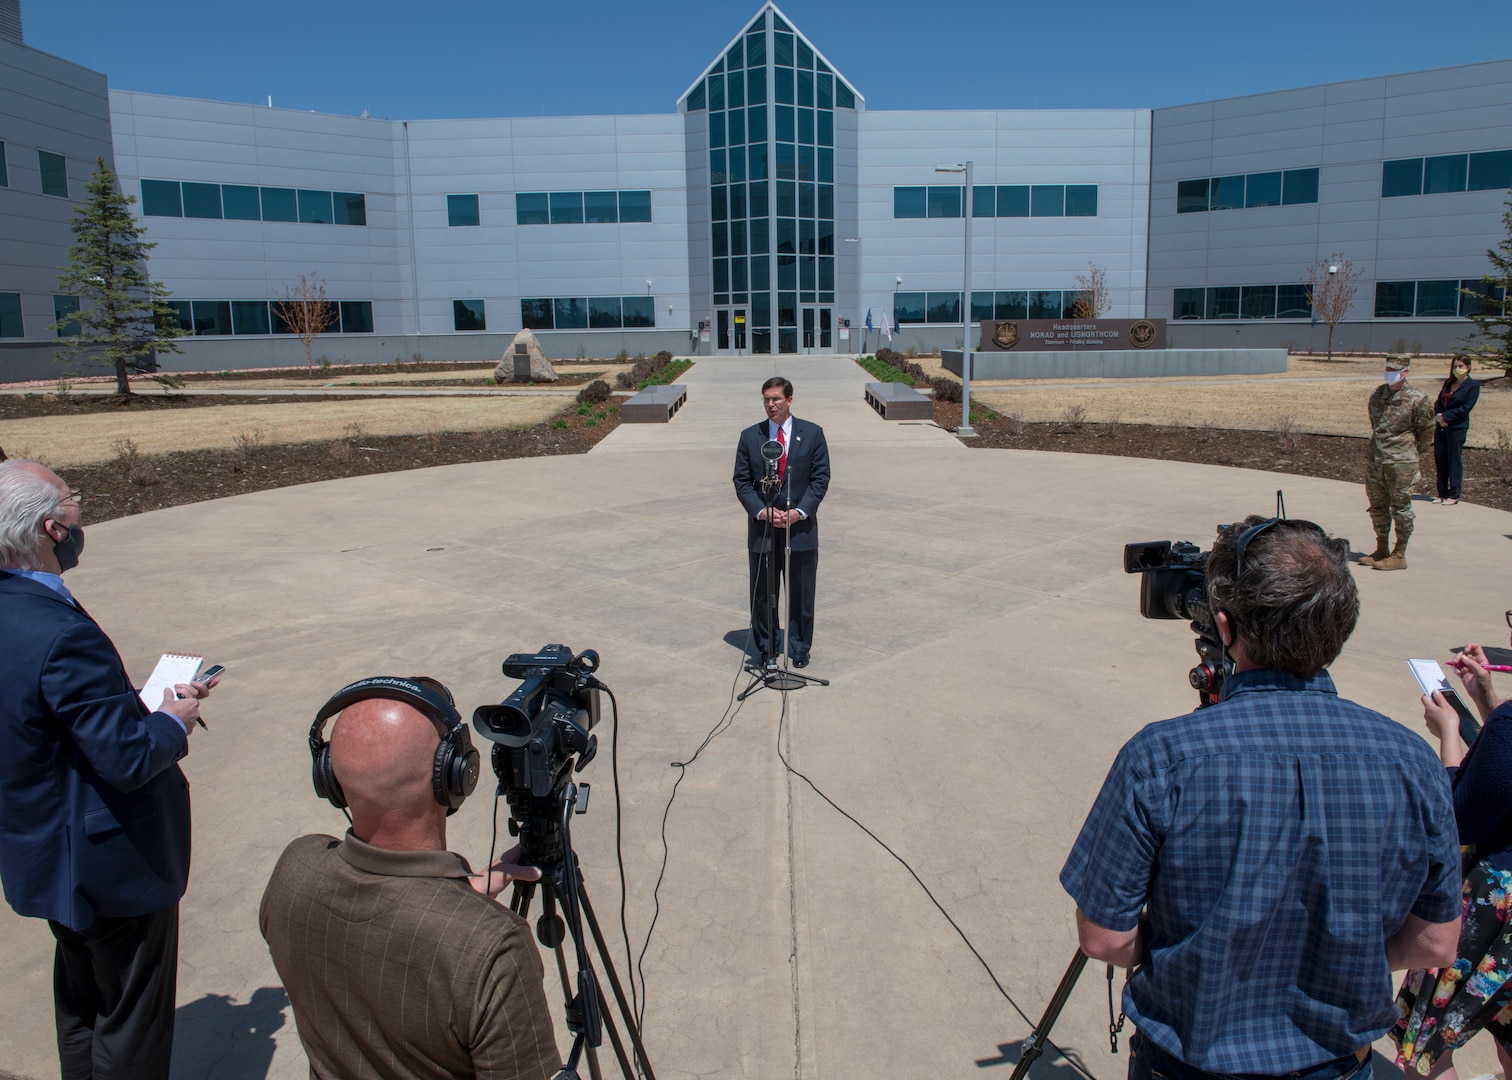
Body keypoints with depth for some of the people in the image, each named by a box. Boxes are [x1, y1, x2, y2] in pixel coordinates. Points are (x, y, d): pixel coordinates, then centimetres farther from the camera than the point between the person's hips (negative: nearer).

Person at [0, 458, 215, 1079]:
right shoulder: (61, 633, -32)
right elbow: (130, 759, -28)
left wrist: (145, 707, 3)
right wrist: (175, 719, -9)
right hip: (113, 865, -9)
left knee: (81, 1006, 28)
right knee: (131, 1026, 11)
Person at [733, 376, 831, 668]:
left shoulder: (812, 434, 1)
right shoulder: (750, 436, 3)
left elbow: (821, 478, -2)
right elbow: (742, 481, 1)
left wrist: (800, 511, -13)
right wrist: (761, 511, -13)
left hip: (801, 526, -1)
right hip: (762, 527, 1)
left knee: (801, 592, 7)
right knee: (762, 593, 7)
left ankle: (800, 647, 21)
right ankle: (767, 649, 20)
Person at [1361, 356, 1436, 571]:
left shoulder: (1417, 399, -9)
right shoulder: (1377, 394, 8)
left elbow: (1426, 432, -1)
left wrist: (1411, 454, 7)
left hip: (1401, 464, -6)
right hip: (1374, 460, 6)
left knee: (1400, 508, -1)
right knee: (1377, 506, 13)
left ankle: (1399, 555, 6)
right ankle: (1382, 550, 25)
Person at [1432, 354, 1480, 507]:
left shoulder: (1473, 385, -4)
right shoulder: (1448, 382, 13)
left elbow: (1465, 408, -12)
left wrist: (1445, 416, -14)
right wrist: (1438, 415, -8)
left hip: (1457, 428, -6)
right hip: (1441, 427, 6)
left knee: (1454, 461, 0)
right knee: (1440, 460, 8)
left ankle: (1454, 495, 7)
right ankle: (1442, 493, 17)